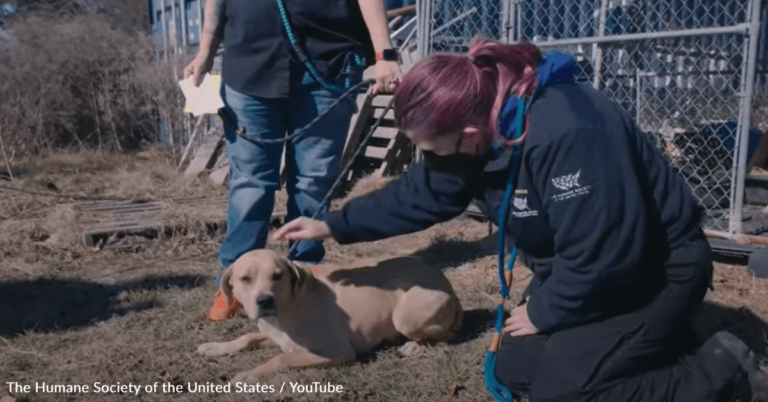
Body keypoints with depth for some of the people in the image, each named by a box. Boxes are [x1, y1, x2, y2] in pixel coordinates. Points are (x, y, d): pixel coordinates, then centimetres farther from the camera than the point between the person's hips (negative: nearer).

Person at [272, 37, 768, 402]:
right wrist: (332, 225, 6)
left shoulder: (567, 134, -37)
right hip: (583, 268, 9)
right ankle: (650, 338, 19)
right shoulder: (479, 131, -8)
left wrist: (543, 311, -16)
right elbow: (418, 193, 4)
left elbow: (601, 255, -33)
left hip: (657, 269, -8)